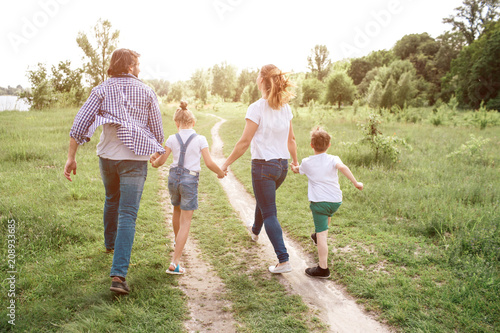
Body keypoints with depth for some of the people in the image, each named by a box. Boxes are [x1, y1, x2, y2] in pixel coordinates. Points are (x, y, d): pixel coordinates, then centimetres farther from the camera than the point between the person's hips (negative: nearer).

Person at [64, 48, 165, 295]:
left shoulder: (102, 90, 5)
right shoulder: (146, 92, 2)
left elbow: (80, 123, -4)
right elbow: (157, 131, 5)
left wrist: (71, 157, -1)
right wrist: (158, 152, 24)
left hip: (107, 155, 3)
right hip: (134, 157, -3)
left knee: (112, 200, 28)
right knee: (127, 214, -5)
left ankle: (110, 244, 49)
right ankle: (118, 275, -12)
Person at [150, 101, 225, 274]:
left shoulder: (172, 139, 0)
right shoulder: (200, 139, -6)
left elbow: (161, 161, 4)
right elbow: (209, 163, -10)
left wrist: (154, 163, 27)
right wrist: (220, 172, 9)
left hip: (174, 177, 4)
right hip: (190, 179, -3)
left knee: (177, 210, 30)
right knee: (185, 221, 2)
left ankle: (177, 241, 54)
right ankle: (175, 263, -3)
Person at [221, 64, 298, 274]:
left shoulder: (257, 108, -15)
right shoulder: (285, 108, 4)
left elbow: (245, 142, -16)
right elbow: (291, 139, 11)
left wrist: (226, 163, -7)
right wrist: (295, 161, 26)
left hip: (263, 165, -7)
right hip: (282, 165, 7)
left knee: (269, 213, 1)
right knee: (264, 200, 31)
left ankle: (283, 260, -3)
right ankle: (255, 231, 56)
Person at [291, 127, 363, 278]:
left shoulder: (307, 162, 4)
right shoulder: (333, 159, 2)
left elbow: (297, 170, 25)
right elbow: (343, 167, -20)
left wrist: (294, 167, 48)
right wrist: (355, 182, -19)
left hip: (319, 202, -3)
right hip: (336, 201, 3)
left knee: (322, 234, -6)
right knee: (327, 214, 37)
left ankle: (323, 268, -5)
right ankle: (318, 237, 58)